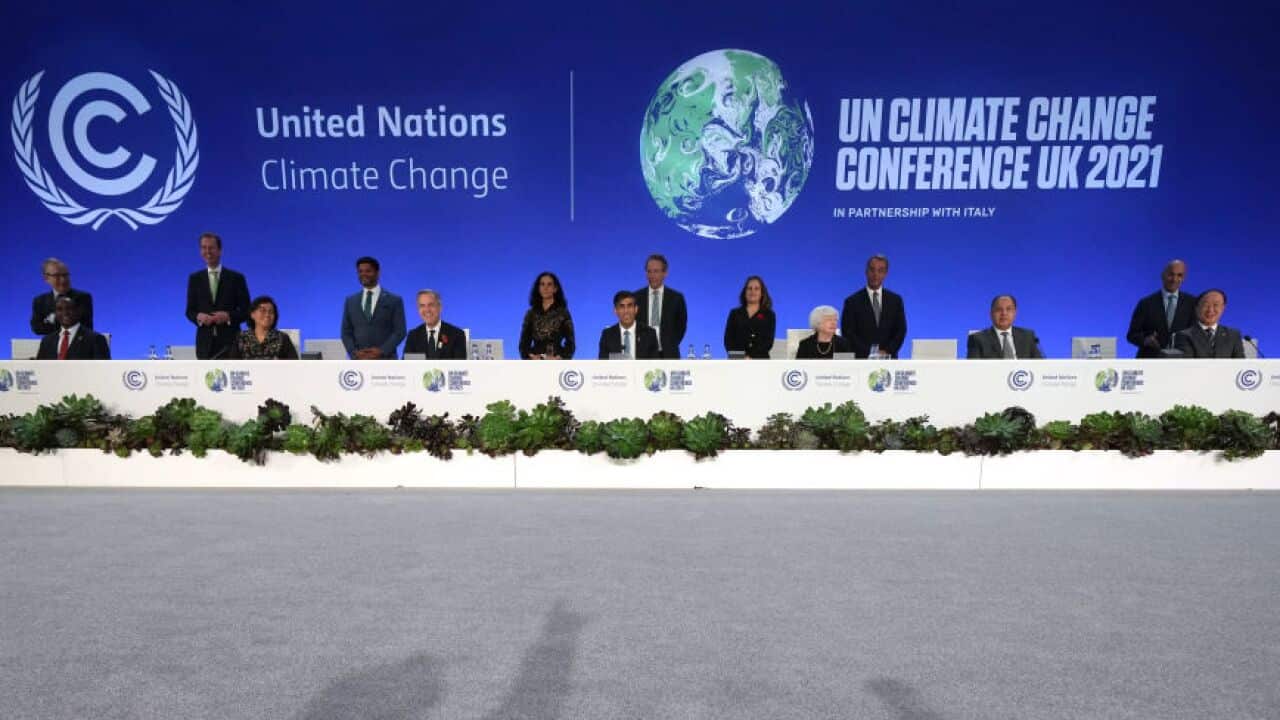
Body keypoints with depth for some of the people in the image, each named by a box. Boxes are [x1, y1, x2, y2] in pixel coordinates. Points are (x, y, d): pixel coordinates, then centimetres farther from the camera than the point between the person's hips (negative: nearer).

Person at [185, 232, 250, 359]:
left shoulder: (236, 278, 5)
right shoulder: (195, 278, 12)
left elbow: (246, 311, 3)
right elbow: (190, 311, 13)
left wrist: (228, 316, -15)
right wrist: (198, 316, -10)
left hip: (230, 342, -2)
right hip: (205, 343, 2)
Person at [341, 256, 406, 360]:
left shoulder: (394, 300, 6)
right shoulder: (350, 301, 16)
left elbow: (399, 331, 1)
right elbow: (346, 332, 14)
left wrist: (382, 351, -12)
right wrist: (354, 352, -4)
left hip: (384, 361, -3)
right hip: (359, 362, 3)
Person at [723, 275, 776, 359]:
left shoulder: (769, 315, 11)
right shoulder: (734, 313, 15)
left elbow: (769, 341, 1)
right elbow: (728, 339, 7)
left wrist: (750, 357, -13)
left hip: (760, 360, -1)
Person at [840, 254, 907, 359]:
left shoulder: (895, 300, 10)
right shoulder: (852, 302, 1)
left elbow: (901, 330, 7)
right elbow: (848, 333, -3)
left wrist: (887, 351, -8)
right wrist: (868, 353, -12)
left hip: (888, 359, 2)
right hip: (862, 359, -2)